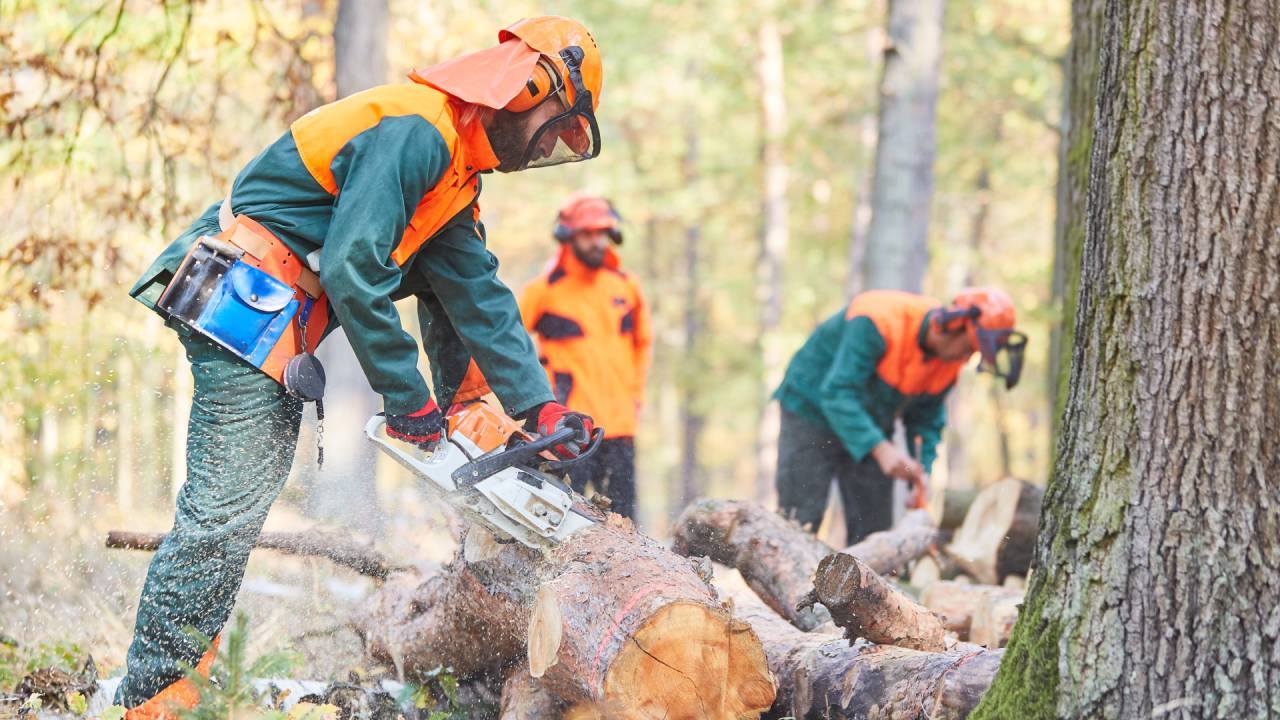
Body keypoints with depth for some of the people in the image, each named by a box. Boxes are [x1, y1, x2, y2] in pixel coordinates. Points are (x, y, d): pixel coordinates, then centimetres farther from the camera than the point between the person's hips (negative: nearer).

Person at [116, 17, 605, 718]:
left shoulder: (455, 173, 15)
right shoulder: (414, 129, -17)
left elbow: (478, 294, 13)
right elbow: (352, 272, -23)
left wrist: (540, 407, 5)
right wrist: (409, 399, -16)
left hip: (281, 312, 10)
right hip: (242, 298, -10)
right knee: (227, 508, -10)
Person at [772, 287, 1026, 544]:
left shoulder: (950, 362, -8)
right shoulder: (877, 321, -32)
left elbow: (926, 421, 4)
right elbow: (837, 393, -36)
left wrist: (922, 472, -13)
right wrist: (881, 449, -44)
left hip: (872, 429, 7)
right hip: (811, 414, -7)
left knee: (874, 528, 2)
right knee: (800, 523, -14)